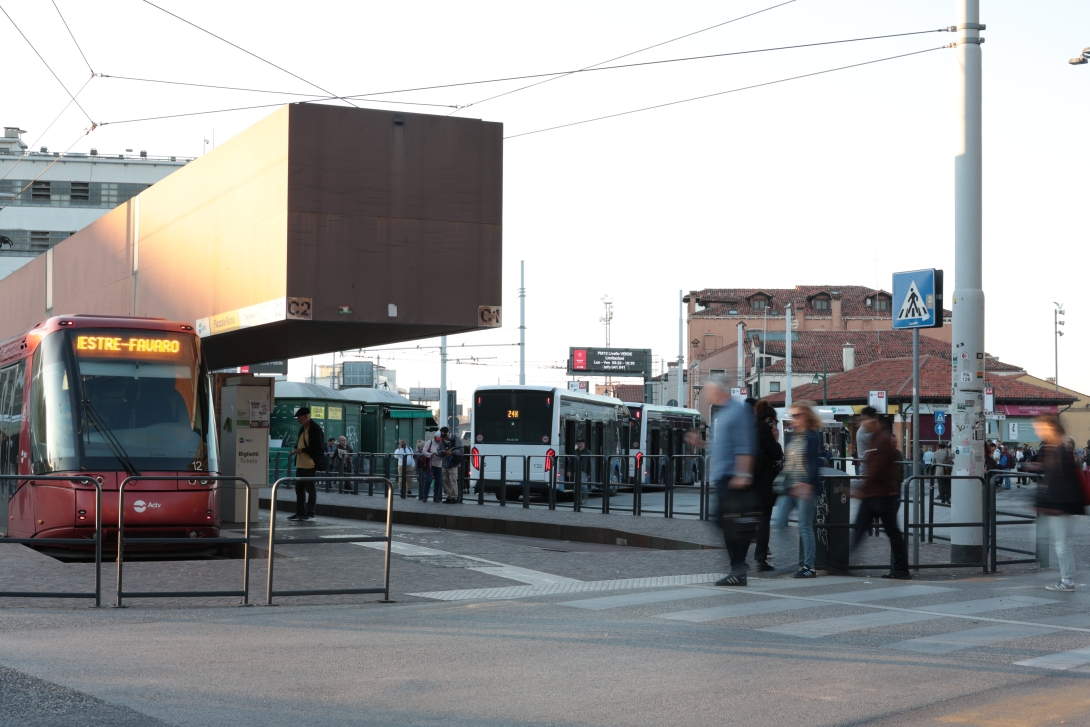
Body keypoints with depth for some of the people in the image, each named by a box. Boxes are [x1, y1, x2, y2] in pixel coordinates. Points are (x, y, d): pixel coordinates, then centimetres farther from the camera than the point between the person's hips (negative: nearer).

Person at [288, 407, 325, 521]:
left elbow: (317, 447, -17)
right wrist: (295, 449, 5)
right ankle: (300, 513, 17)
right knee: (299, 488, 10)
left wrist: (302, 450, -18)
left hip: (310, 464, -9)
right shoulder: (303, 428, 15)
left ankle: (310, 513, 5)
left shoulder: (315, 429, -13)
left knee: (310, 488, -1)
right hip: (300, 464, 9)